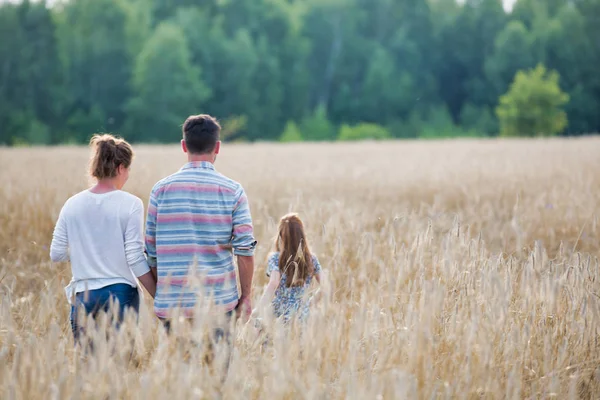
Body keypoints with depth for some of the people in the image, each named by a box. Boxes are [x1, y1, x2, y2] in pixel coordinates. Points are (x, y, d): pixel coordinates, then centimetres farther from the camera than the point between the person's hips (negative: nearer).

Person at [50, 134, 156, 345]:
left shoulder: (72, 204, 3)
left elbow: (56, 254, 4)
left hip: (83, 296, 3)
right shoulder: (130, 204, -8)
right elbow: (135, 258, -11)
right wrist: (159, 297, -4)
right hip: (120, 294, -3)